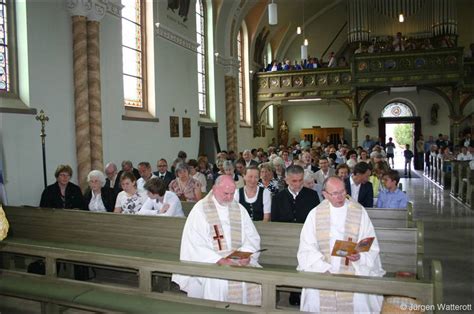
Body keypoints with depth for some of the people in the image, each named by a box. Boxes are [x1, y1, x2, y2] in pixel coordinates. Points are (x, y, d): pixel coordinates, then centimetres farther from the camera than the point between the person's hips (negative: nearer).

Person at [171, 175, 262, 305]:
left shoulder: (240, 209, 11)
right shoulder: (200, 209, -3)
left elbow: (252, 237, 9)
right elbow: (195, 245, -9)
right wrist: (219, 260, -21)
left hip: (238, 261, 4)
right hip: (210, 262, -3)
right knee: (218, 281, -31)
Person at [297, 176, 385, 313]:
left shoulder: (359, 212, 1)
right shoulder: (315, 214, 2)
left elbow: (371, 246, 2)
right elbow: (307, 247, -2)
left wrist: (359, 257, -19)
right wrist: (324, 269, -15)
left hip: (353, 269, 0)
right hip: (321, 270, 0)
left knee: (360, 301, -22)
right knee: (313, 297, -21)